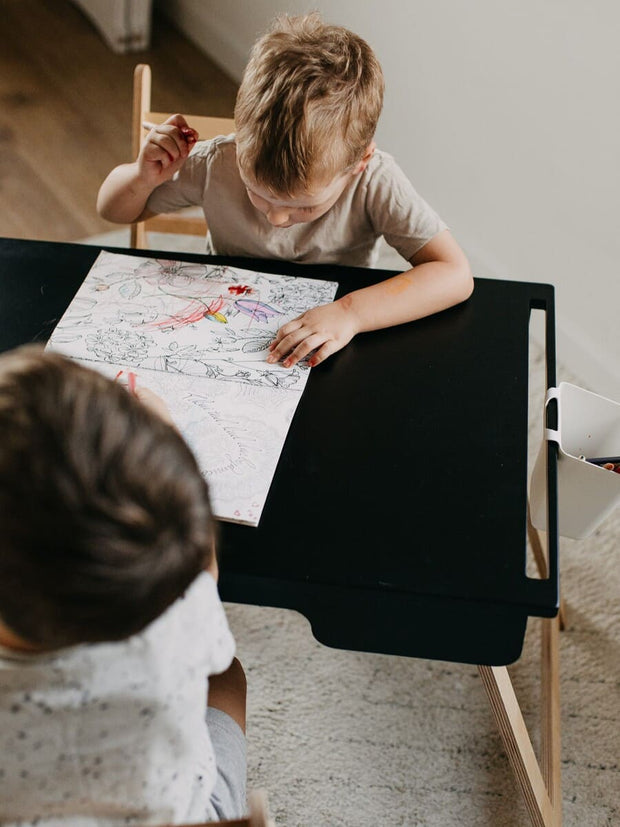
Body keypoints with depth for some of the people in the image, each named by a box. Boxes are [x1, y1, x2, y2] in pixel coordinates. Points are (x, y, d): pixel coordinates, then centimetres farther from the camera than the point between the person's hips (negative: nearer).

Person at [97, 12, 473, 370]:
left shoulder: (375, 182, -23)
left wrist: (350, 313, -38)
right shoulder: (218, 164, -17)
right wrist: (145, 177, -24)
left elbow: (456, 274, -28)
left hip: (325, 356, 2)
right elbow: (114, 209, -1)